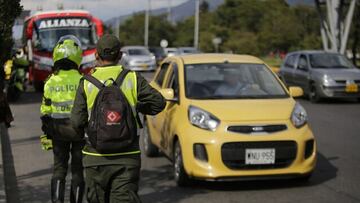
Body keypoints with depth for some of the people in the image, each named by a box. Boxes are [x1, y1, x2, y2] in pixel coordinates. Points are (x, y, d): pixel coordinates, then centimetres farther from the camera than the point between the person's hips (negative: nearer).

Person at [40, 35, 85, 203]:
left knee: (59, 168, 12)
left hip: (58, 132, 2)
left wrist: (48, 132, 14)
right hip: (79, 131, -2)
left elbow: (45, 112, 3)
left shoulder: (50, 83, -3)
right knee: (78, 170, 10)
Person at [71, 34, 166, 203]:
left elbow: (77, 122, -6)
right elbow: (159, 103, 2)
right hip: (127, 157, 0)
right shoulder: (133, 79, -2)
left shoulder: (86, 83, -3)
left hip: (96, 157, 0)